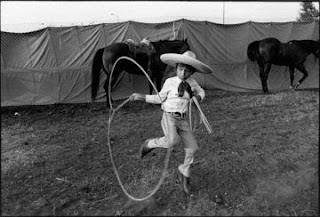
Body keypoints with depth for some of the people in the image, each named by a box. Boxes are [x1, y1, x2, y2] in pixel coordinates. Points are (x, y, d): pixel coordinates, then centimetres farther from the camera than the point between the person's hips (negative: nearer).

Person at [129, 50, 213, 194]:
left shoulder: (192, 83, 4)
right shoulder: (170, 82, -5)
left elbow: (201, 92, 23)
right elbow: (160, 98, 5)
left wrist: (199, 97, -1)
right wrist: (141, 97, -2)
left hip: (183, 119, 4)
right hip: (169, 116, -4)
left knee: (192, 147, 1)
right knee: (172, 141, -31)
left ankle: (184, 173, 25)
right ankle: (150, 144, -1)